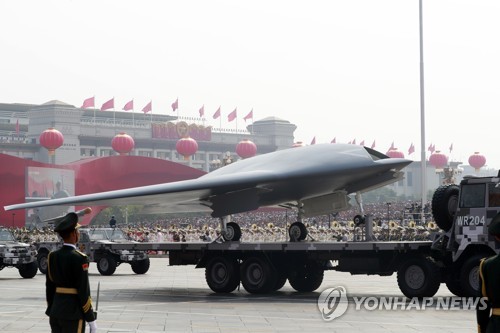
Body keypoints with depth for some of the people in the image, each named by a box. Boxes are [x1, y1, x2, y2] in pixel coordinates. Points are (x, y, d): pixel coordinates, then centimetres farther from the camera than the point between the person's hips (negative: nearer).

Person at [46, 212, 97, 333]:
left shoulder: (52, 256, 5)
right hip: (73, 314, -7)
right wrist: (91, 319, -9)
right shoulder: (79, 259, -15)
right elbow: (84, 291, -15)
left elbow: (49, 287, 10)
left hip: (55, 311, 7)